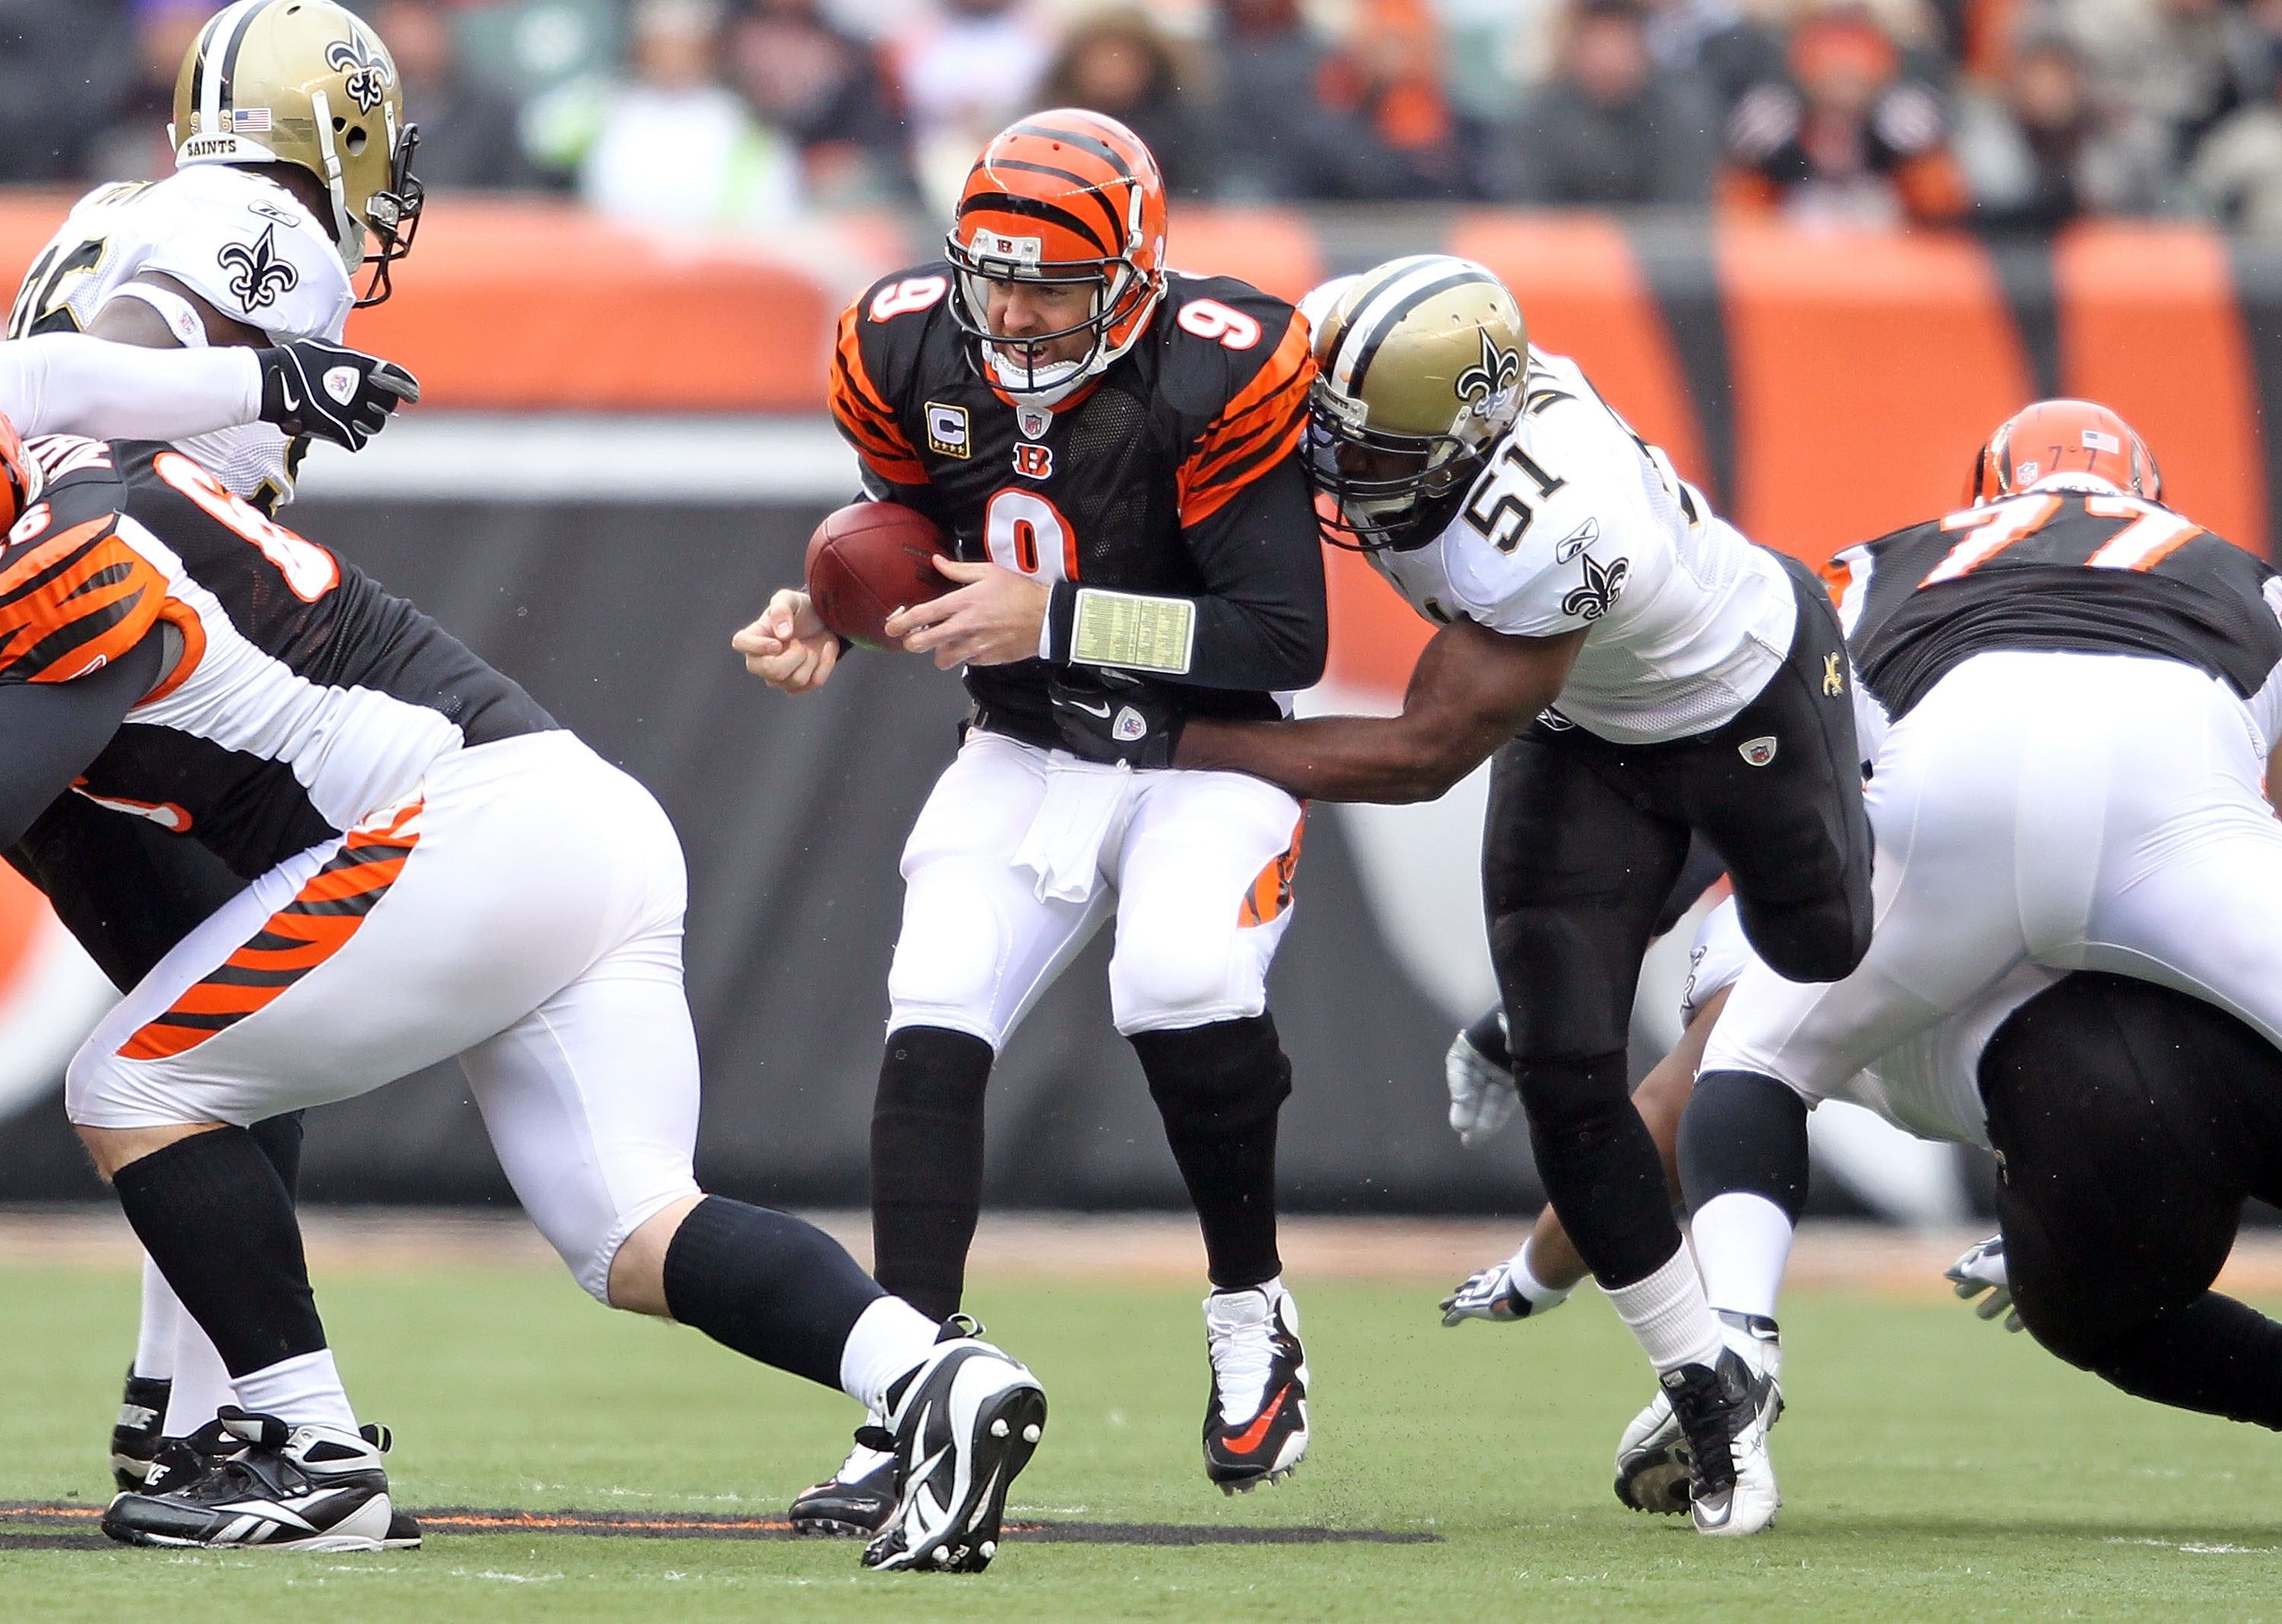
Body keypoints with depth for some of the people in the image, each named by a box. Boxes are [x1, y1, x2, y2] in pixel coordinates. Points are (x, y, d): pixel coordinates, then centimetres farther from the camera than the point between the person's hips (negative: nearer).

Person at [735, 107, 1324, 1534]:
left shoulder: (1215, 381, -24)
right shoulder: (915, 357, -8)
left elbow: (1288, 639, -25)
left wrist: (1051, 617, -29)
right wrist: (832, 627, -10)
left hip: (1209, 751, -4)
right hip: (1024, 757, 4)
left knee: (1186, 987, -31)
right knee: (934, 1030, -15)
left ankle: (1251, 1308, -4)